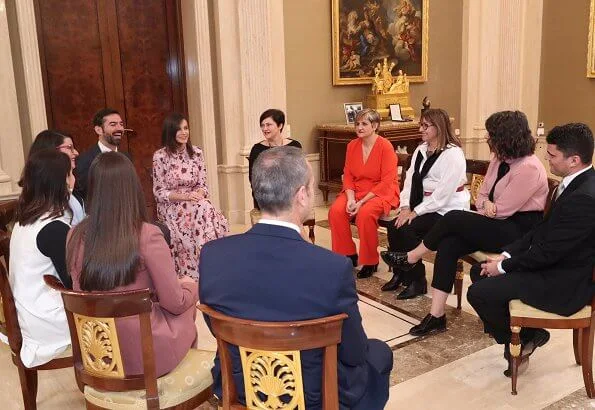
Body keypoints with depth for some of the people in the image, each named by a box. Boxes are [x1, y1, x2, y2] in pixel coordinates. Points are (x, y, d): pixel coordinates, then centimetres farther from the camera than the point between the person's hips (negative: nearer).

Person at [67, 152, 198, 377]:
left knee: (182, 301, 25)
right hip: (145, 355, -5)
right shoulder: (147, 235, -22)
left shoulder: (75, 236, -7)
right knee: (189, 297, 23)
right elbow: (175, 303, -13)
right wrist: (188, 285, 9)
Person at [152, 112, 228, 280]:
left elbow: (202, 185, 7)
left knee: (212, 218, -30)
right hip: (171, 207, -3)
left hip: (196, 203, 4)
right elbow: (159, 192, -6)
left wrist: (198, 195, -16)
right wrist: (184, 196, -19)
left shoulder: (196, 153, 7)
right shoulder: (160, 156, -5)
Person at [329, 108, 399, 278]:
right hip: (356, 191, 5)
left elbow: (386, 182, -16)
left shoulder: (385, 146, -12)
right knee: (335, 211, -22)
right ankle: (348, 256, -5)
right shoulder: (352, 145, 5)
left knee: (365, 213, -34)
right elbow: (347, 176, 5)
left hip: (381, 193, -5)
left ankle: (370, 262, -14)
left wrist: (362, 202, -21)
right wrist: (350, 199, -14)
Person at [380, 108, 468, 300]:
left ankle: (417, 280, -8)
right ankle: (400, 274, 6)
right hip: (426, 207, 7)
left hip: (448, 211, -7)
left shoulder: (453, 154, -15)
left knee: (407, 229, -25)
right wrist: (405, 207, -8)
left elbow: (443, 193, -22)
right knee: (394, 226, -14)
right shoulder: (421, 150, 12)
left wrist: (416, 212, -21)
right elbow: (410, 180, 7)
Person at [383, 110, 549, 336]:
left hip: (518, 231, -8)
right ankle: (436, 316, -17)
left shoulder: (528, 168, -18)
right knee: (448, 244, -17)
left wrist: (484, 209, 0)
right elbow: (482, 193, 11)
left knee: (453, 218, -21)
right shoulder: (499, 159, 9)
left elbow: (501, 210, -19)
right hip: (498, 226, 8)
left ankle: (411, 258, 3)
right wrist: (485, 204, -12)